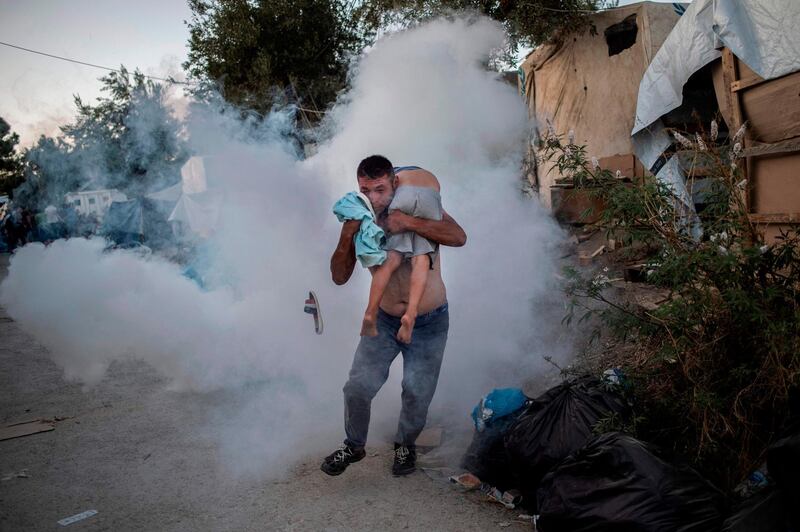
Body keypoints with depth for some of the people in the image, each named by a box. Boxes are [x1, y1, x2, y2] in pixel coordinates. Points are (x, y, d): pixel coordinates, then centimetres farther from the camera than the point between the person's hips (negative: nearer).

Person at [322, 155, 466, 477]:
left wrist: (409, 223, -40)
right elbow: (339, 277, -9)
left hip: (429, 322, -2)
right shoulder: (360, 220, -7)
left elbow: (458, 237, -30)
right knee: (358, 387, -3)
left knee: (417, 394, 6)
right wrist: (346, 238, -26)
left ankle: (406, 445, 35)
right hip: (385, 320, 2)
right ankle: (354, 445, 25)